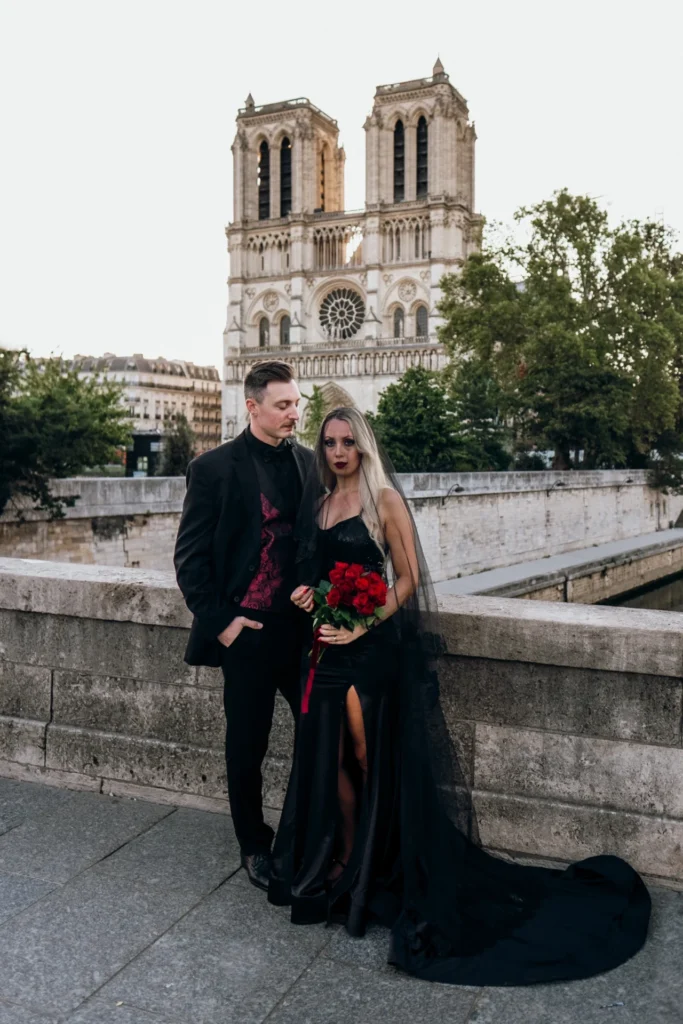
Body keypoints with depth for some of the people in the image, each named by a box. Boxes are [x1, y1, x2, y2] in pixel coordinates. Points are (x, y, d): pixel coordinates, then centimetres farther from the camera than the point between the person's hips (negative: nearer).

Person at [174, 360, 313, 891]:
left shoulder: (309, 462, 7)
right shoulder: (214, 467, -5)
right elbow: (190, 556, -4)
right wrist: (219, 621, -8)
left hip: (305, 626, 4)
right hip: (249, 629, -3)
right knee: (247, 747, 10)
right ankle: (255, 845, 32)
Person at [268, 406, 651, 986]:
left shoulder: (383, 498, -7)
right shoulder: (319, 500, 12)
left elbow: (407, 578, -9)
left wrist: (362, 627, -19)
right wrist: (305, 595, -2)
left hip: (374, 646, -6)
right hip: (328, 644, 6)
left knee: (370, 757, 2)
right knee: (329, 756, 10)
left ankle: (372, 869, 21)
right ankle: (343, 861, 28)